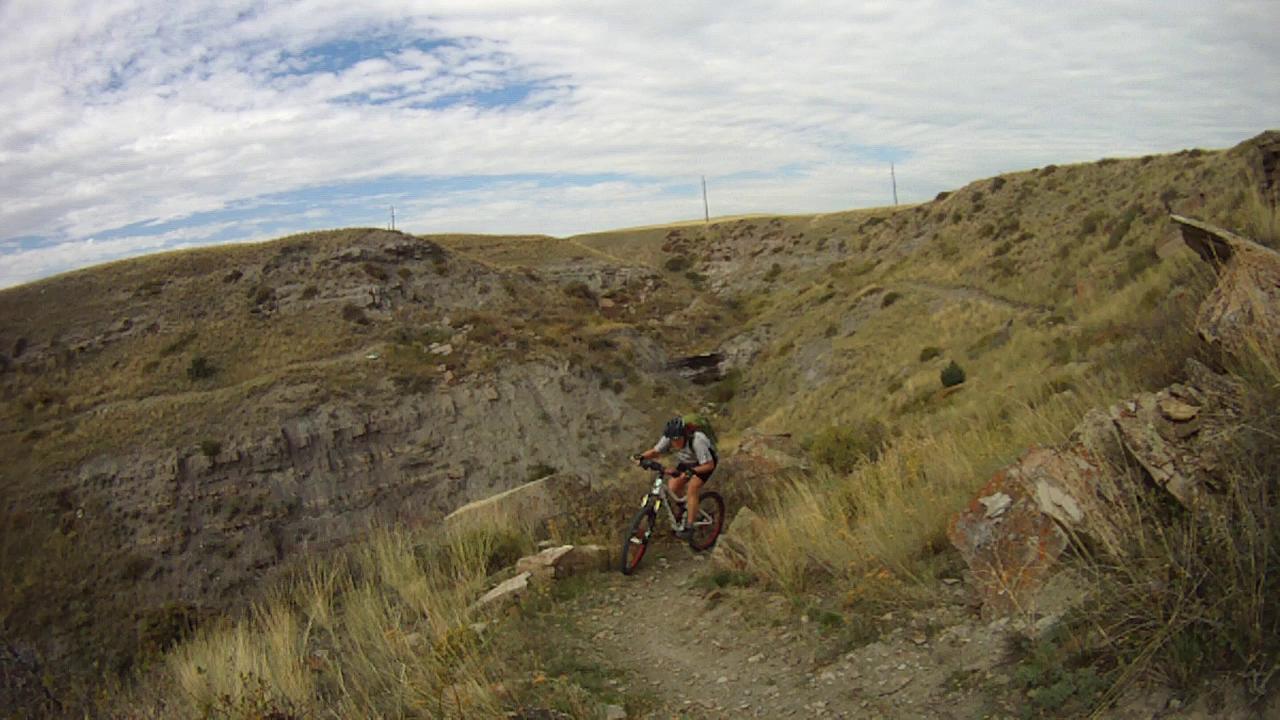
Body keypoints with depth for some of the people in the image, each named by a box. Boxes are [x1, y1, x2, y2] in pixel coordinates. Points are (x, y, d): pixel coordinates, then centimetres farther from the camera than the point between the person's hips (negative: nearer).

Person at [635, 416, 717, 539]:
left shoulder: (697, 441, -41)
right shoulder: (668, 438, -27)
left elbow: (709, 465, -36)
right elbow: (655, 451, -15)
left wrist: (691, 471, -49)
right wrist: (641, 456, -33)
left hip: (705, 462, -5)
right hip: (687, 461, 6)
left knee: (692, 489, -21)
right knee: (673, 487, -10)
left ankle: (688, 527, -10)